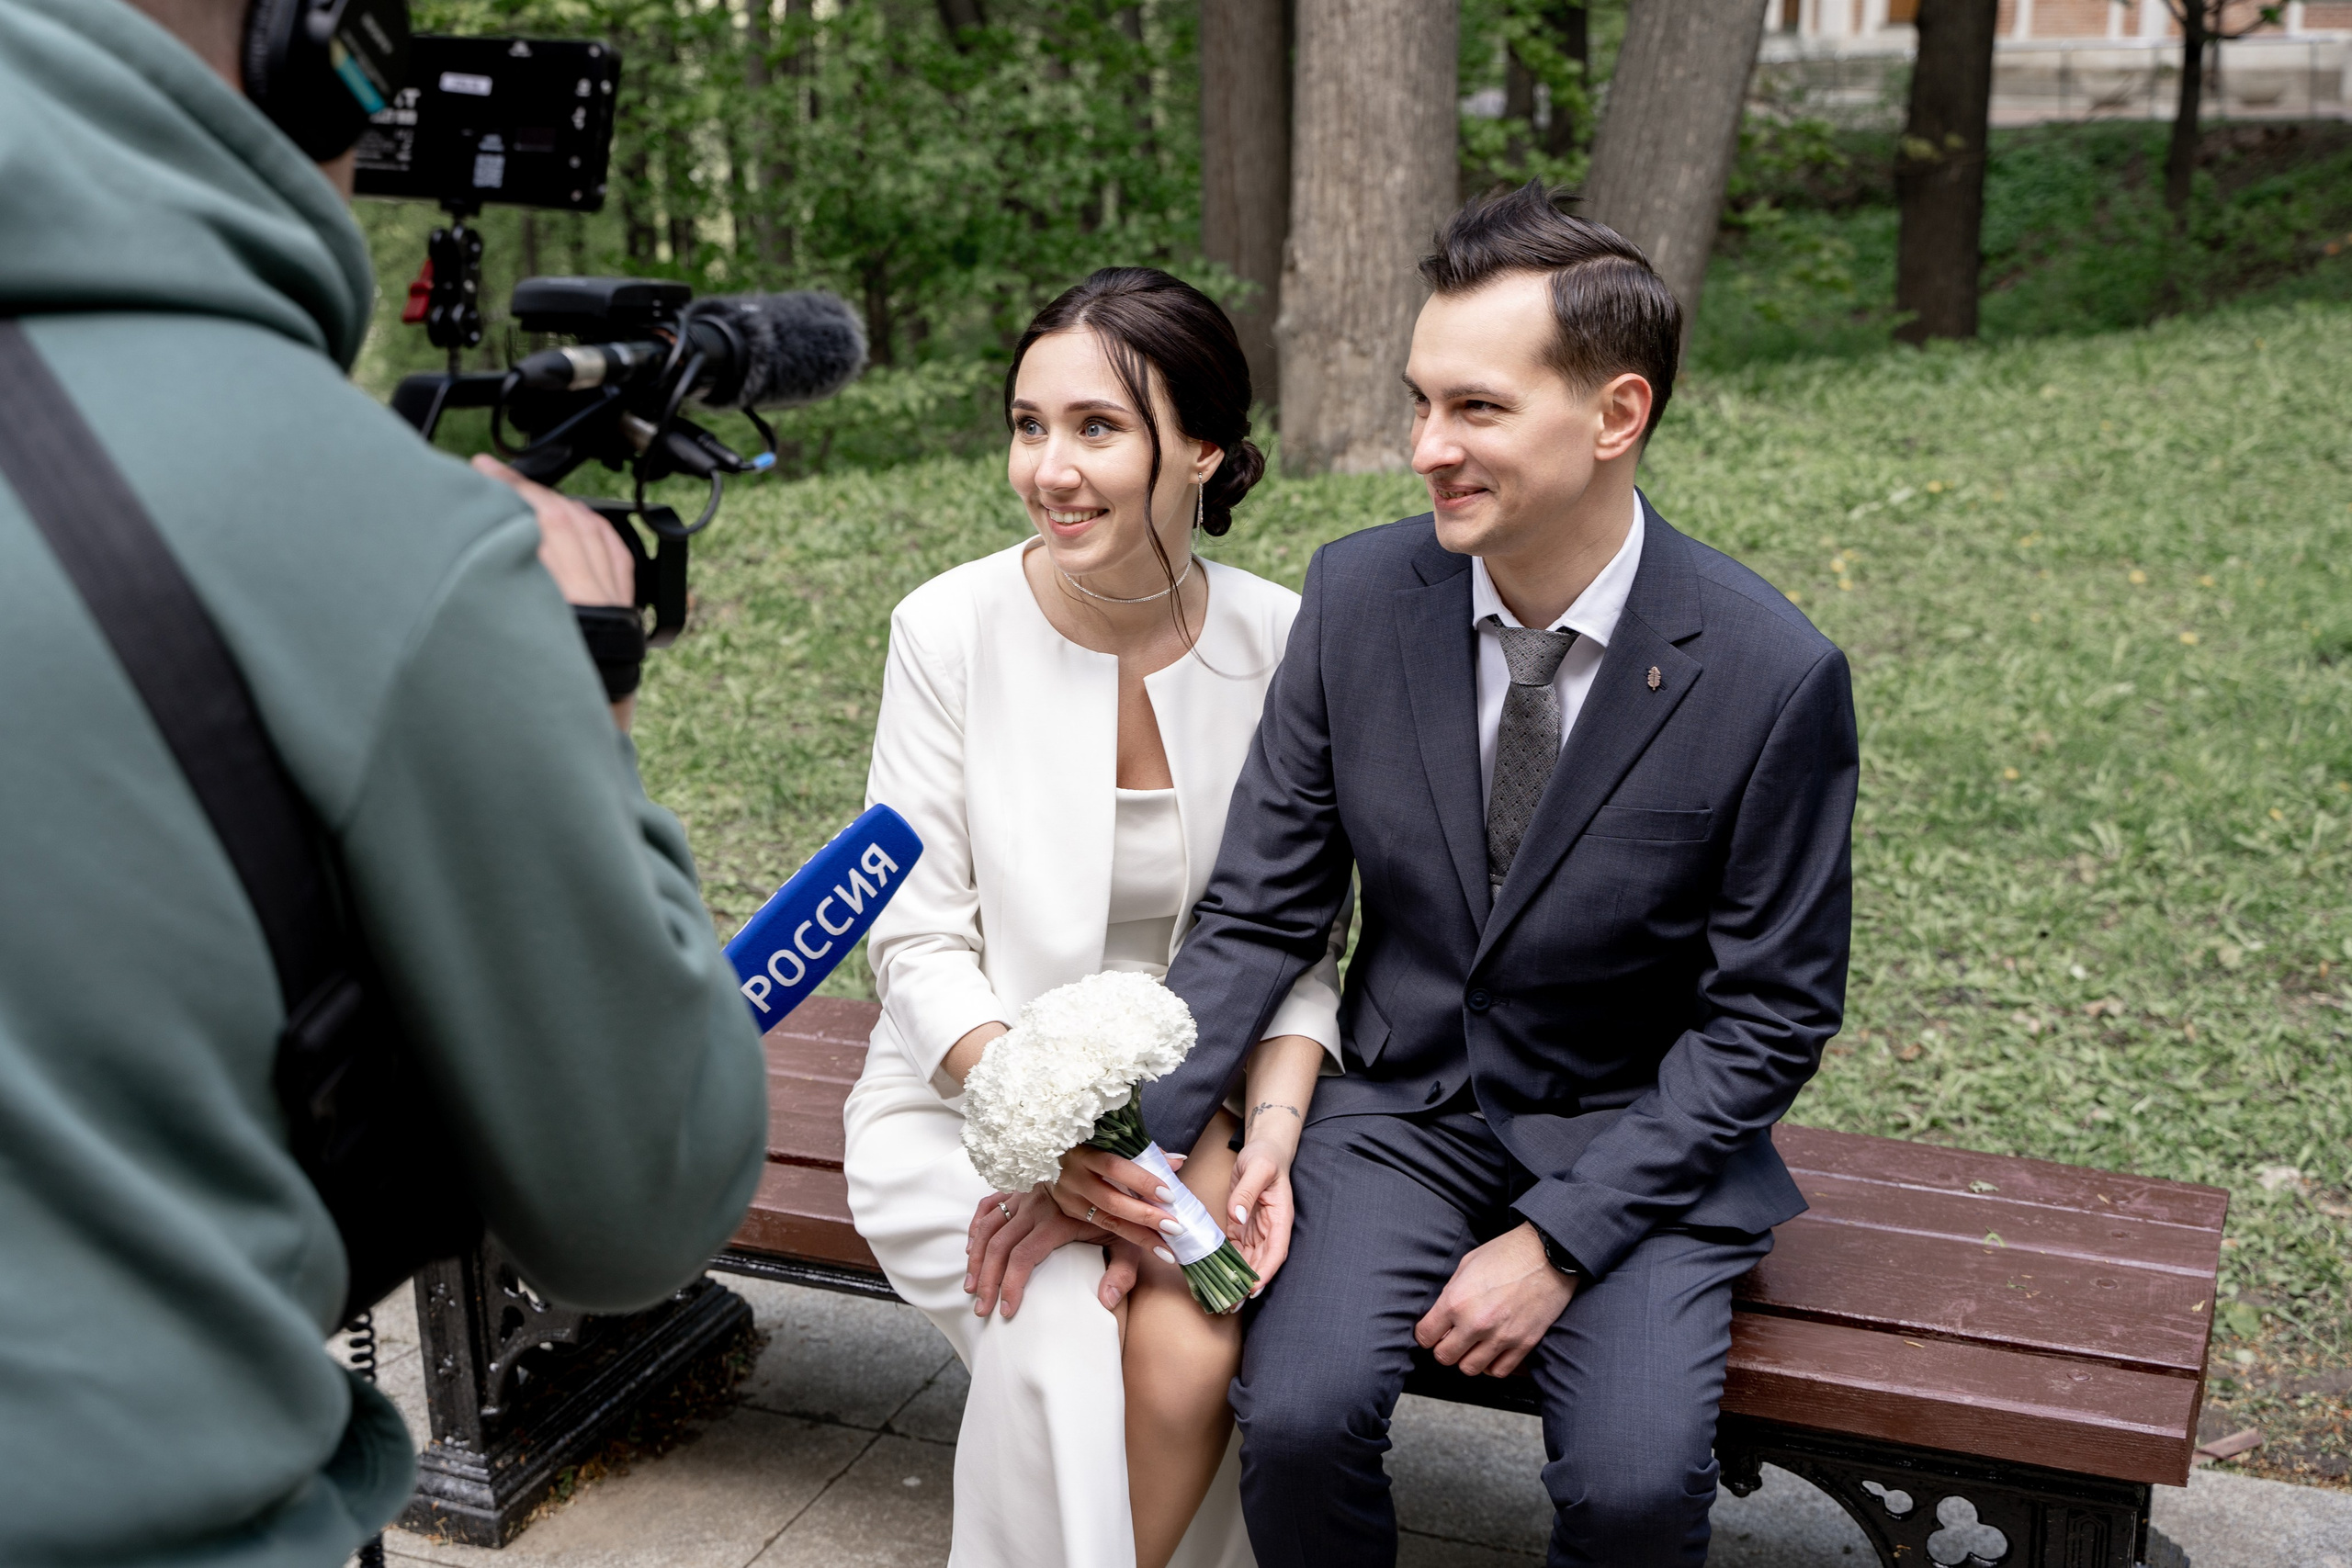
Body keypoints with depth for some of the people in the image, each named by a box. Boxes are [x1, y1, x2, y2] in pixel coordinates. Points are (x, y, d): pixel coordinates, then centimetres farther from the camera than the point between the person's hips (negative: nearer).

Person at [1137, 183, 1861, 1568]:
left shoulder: (1775, 675, -17)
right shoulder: (1359, 594, -8)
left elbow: (1770, 1019, -9)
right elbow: (1260, 914, -2)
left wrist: (1557, 1241, -16)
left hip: (1639, 1138, -2)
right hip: (1404, 1106, 2)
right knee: (1296, 1414, -21)